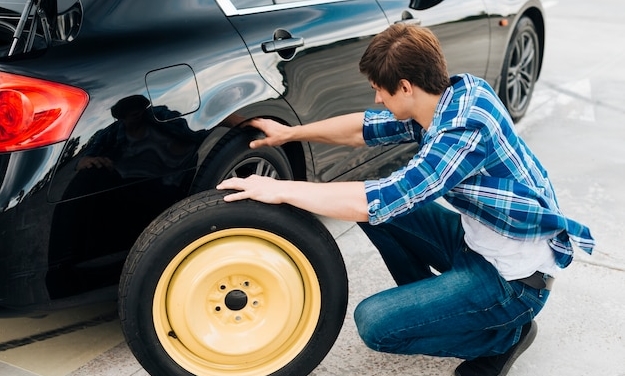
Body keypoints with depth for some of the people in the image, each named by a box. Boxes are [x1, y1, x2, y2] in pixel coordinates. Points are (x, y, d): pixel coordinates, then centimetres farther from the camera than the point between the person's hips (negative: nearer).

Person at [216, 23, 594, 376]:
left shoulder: (467, 125, -29)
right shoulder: (447, 98, -3)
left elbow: (381, 198, -33)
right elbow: (365, 128, 9)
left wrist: (280, 189, -25)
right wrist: (289, 133, 12)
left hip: (513, 277, -8)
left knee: (374, 322, -13)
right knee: (378, 210, 4)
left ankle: (504, 334, 5)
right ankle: (435, 302, 18)